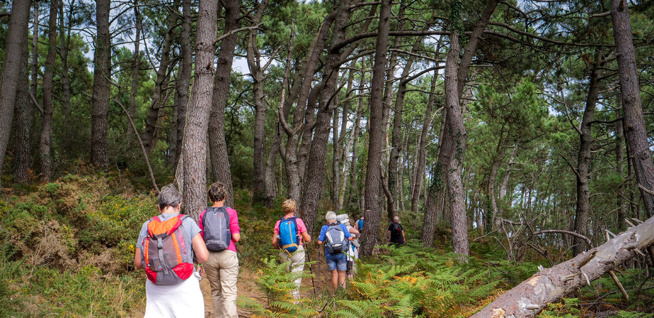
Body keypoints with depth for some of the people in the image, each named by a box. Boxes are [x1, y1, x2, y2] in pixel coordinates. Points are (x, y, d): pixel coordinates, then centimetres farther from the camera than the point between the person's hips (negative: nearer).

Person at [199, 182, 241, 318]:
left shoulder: (204, 214, 5)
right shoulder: (231, 212, -3)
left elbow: (201, 239, 4)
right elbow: (236, 237, -8)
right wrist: (238, 236, 15)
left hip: (210, 256, 3)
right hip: (228, 255, -3)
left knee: (215, 292, 16)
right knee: (229, 293, -5)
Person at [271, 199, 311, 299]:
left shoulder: (279, 223, 2)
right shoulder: (298, 221, -5)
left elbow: (274, 242, 2)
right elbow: (307, 239, -4)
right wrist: (309, 236, 18)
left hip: (284, 253, 3)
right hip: (298, 252, -3)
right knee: (296, 277, 3)